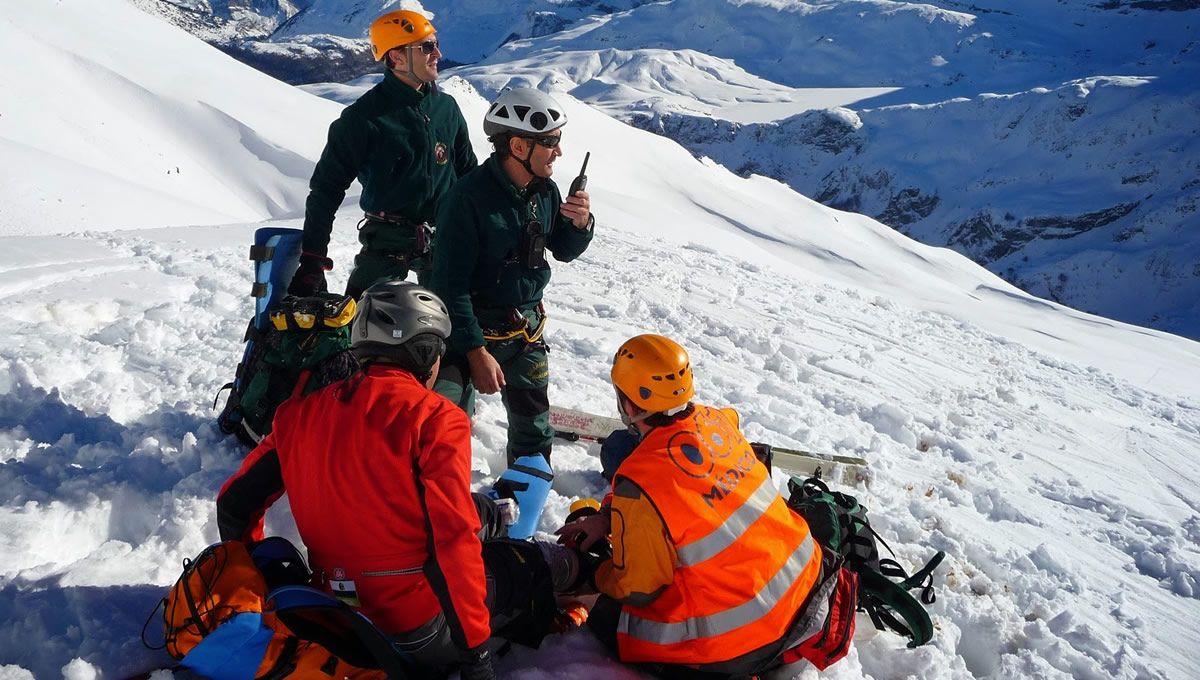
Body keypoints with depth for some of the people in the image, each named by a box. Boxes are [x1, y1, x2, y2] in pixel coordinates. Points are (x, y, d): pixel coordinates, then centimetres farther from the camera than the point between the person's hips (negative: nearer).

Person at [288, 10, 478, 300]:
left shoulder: (447, 107, 4)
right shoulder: (365, 118, -12)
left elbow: (468, 170, 16)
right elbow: (327, 187, -8)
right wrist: (312, 260, -12)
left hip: (445, 238, 5)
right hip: (387, 240, -4)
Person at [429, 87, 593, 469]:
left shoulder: (545, 191, -3)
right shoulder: (468, 198, -24)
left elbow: (563, 252, 11)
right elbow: (450, 284, -22)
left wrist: (581, 225, -11)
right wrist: (476, 351, -22)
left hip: (527, 329, 6)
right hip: (473, 329, -6)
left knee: (533, 420, 20)